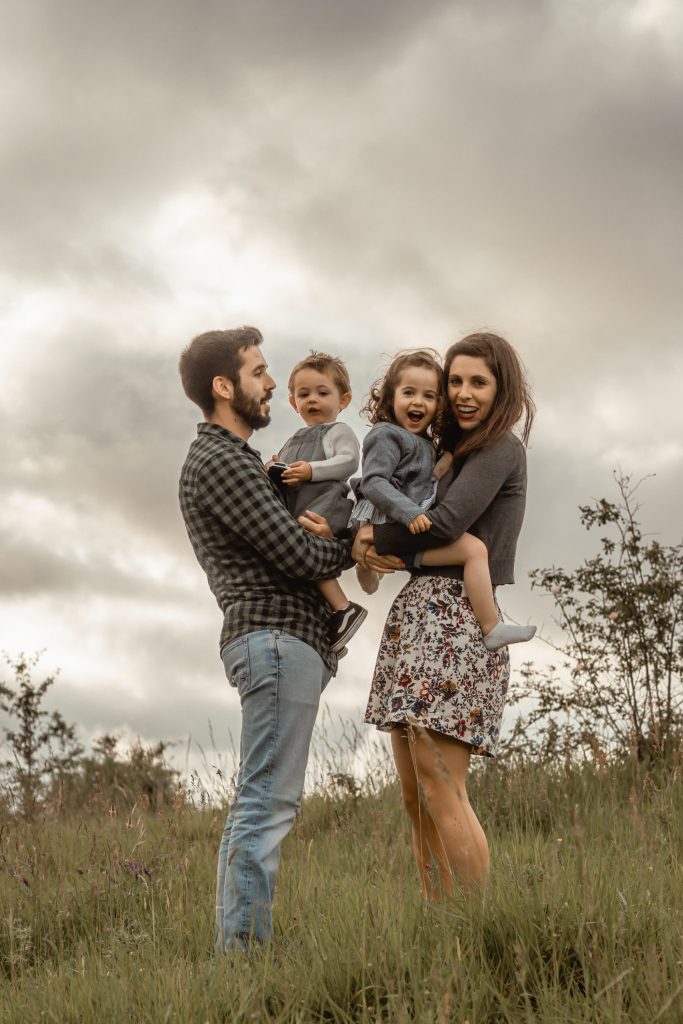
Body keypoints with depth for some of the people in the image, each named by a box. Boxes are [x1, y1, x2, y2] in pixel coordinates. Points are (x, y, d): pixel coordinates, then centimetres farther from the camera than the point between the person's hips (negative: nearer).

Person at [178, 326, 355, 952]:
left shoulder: (234, 458, 24)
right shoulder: (220, 461, -9)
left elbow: (282, 541, 22)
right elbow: (301, 557, -15)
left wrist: (312, 531, -2)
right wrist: (356, 547, 5)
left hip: (285, 639, 11)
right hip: (277, 637, -11)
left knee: (258, 804, 9)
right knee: (269, 805, -12)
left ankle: (236, 947, 13)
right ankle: (247, 946, -12)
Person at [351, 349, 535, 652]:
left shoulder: (423, 442, 18)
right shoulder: (387, 436, -11)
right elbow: (373, 482, -21)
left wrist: (446, 463, 5)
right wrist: (409, 513, -31)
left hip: (410, 526, 10)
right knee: (474, 548, -20)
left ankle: (368, 568, 48)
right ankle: (491, 628, -16)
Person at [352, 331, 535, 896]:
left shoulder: (502, 449, -2)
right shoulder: (453, 455, 24)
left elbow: (447, 521, -15)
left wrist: (375, 539, -2)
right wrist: (379, 541, -6)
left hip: (456, 621, -9)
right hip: (416, 617, 9)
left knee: (441, 794, -13)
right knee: (415, 800, 6)